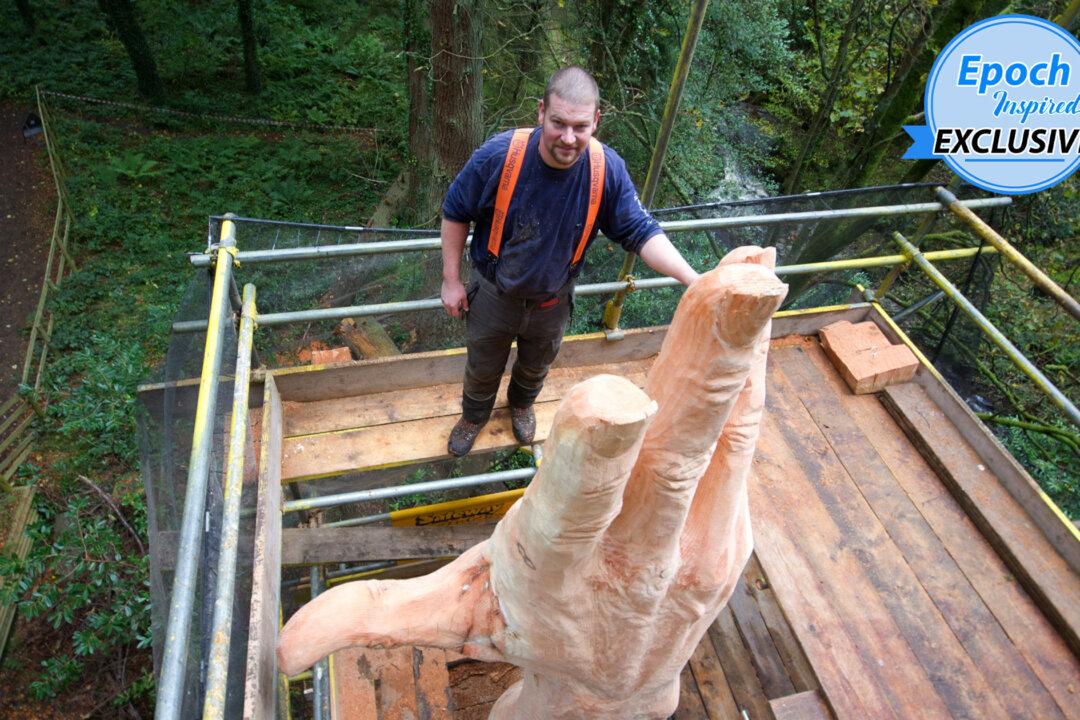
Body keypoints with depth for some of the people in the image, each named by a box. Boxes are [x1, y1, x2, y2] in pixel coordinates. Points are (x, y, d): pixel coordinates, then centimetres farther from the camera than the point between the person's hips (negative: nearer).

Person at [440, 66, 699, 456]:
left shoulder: (608, 169, -25)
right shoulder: (498, 155, -30)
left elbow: (641, 232, -18)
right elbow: (455, 212, -14)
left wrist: (695, 281, -30)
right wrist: (451, 280, -10)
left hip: (552, 302, 2)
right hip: (494, 296, -2)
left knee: (536, 367, 31)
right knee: (482, 369, 23)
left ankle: (521, 403, 66)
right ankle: (473, 417, 57)